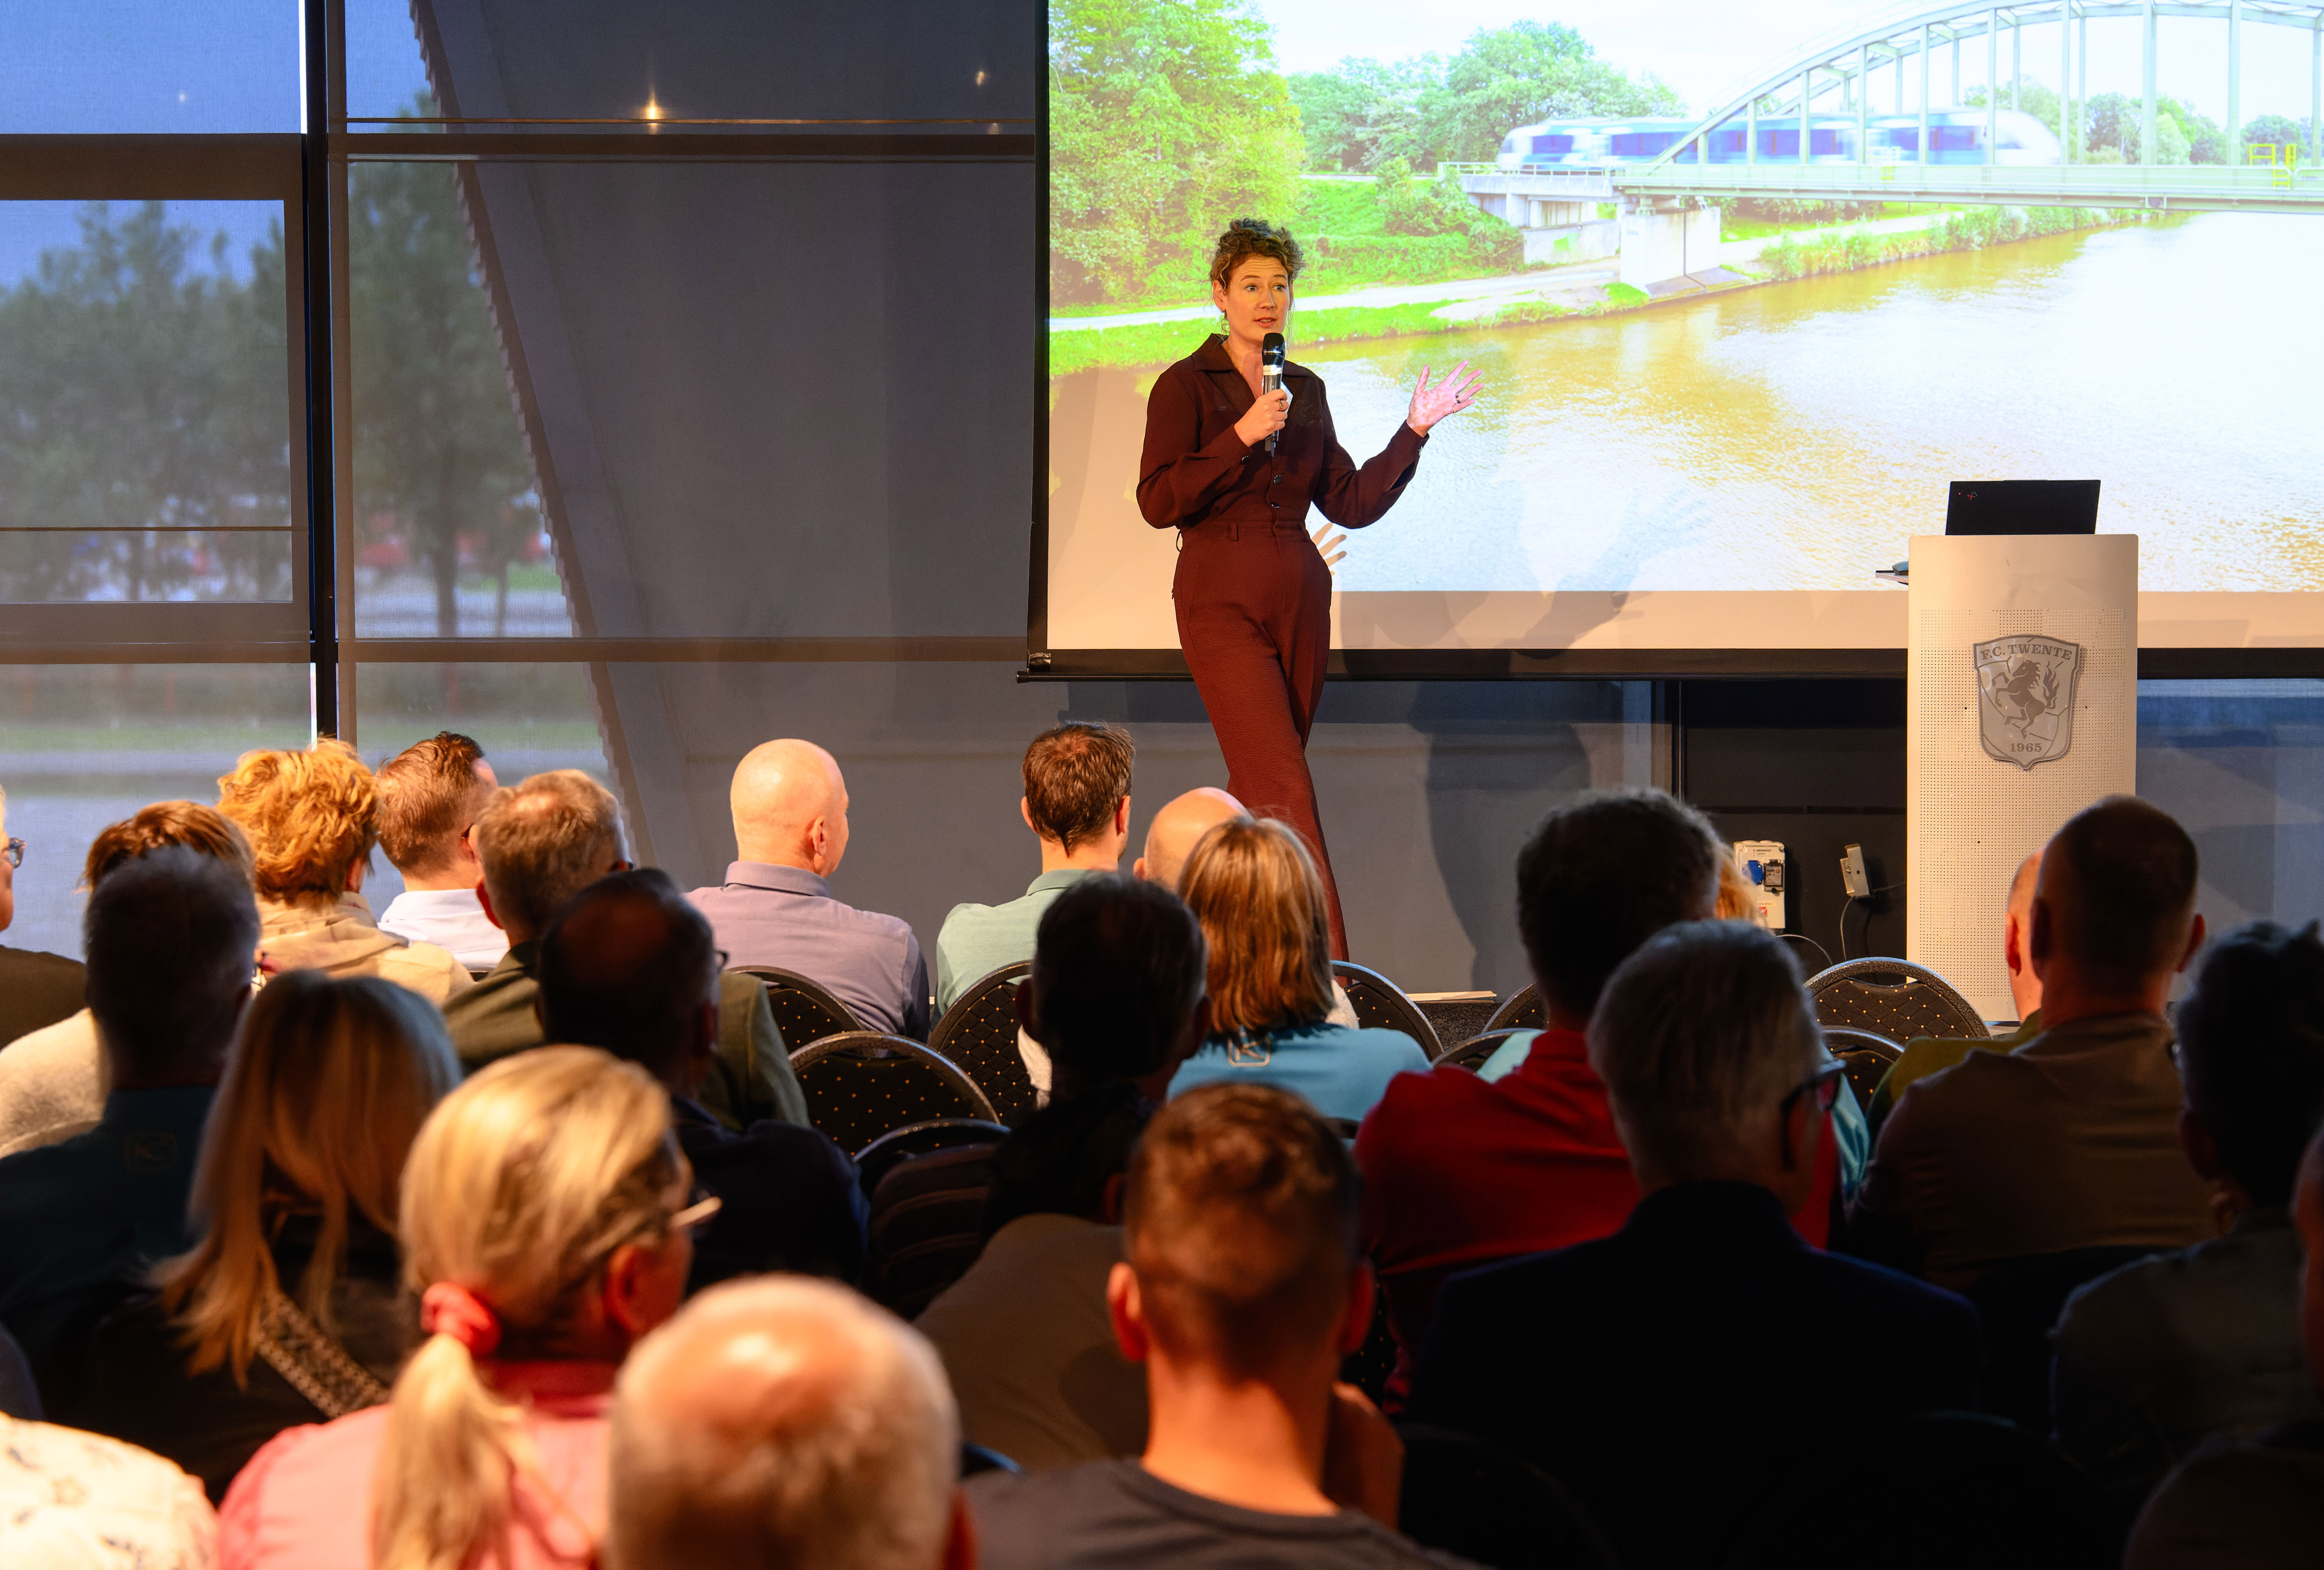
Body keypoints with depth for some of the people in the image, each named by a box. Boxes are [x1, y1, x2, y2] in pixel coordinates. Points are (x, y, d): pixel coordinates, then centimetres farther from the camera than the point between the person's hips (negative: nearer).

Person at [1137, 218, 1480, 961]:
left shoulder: (1306, 391, 14)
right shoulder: (1185, 386, -2)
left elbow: (1352, 503, 13)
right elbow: (1158, 502, -12)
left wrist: (1414, 431, 5)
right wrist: (1243, 435, -17)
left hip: (1299, 602, 6)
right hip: (1222, 601, -6)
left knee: (1258, 788, 6)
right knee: (1285, 792, -14)